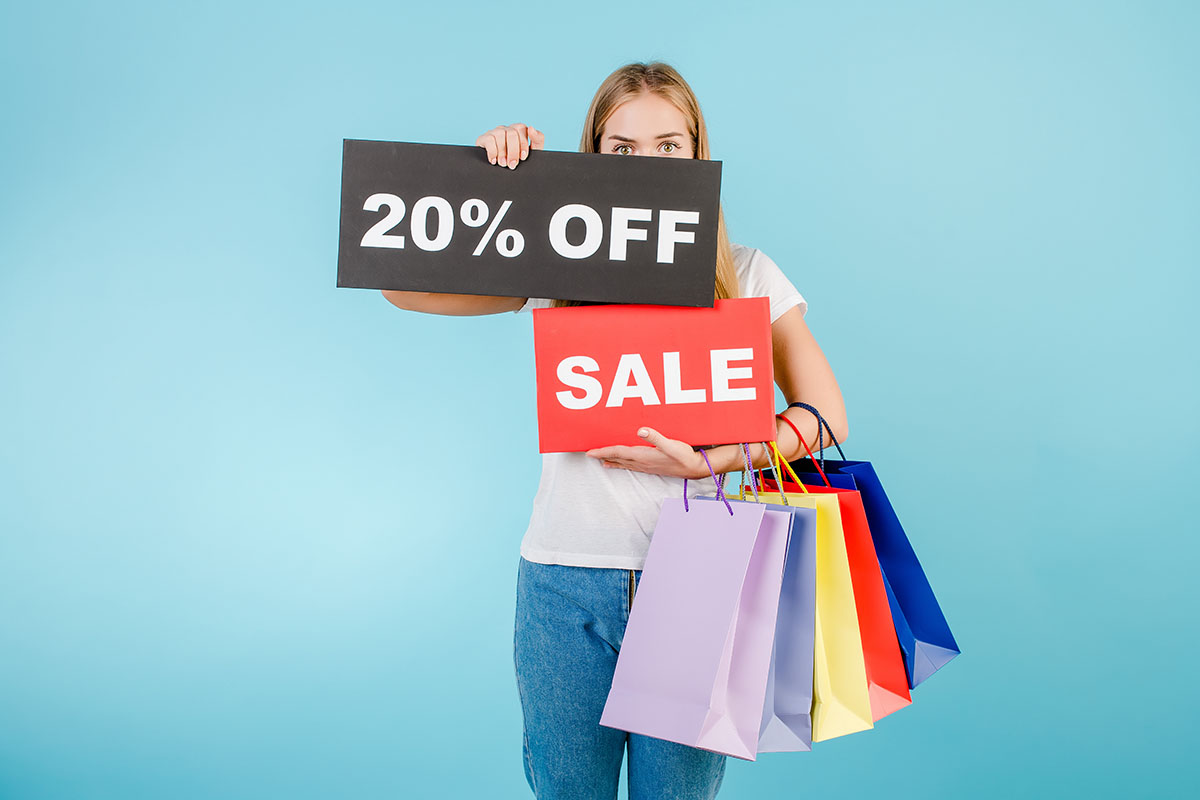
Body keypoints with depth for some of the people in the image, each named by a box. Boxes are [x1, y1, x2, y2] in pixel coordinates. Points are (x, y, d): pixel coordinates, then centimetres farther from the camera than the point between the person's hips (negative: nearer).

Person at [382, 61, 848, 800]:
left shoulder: (744, 274, 4)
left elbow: (825, 418, -1)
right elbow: (405, 285, 0)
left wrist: (705, 461, -16)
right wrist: (483, 175, -6)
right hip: (565, 580, 1)